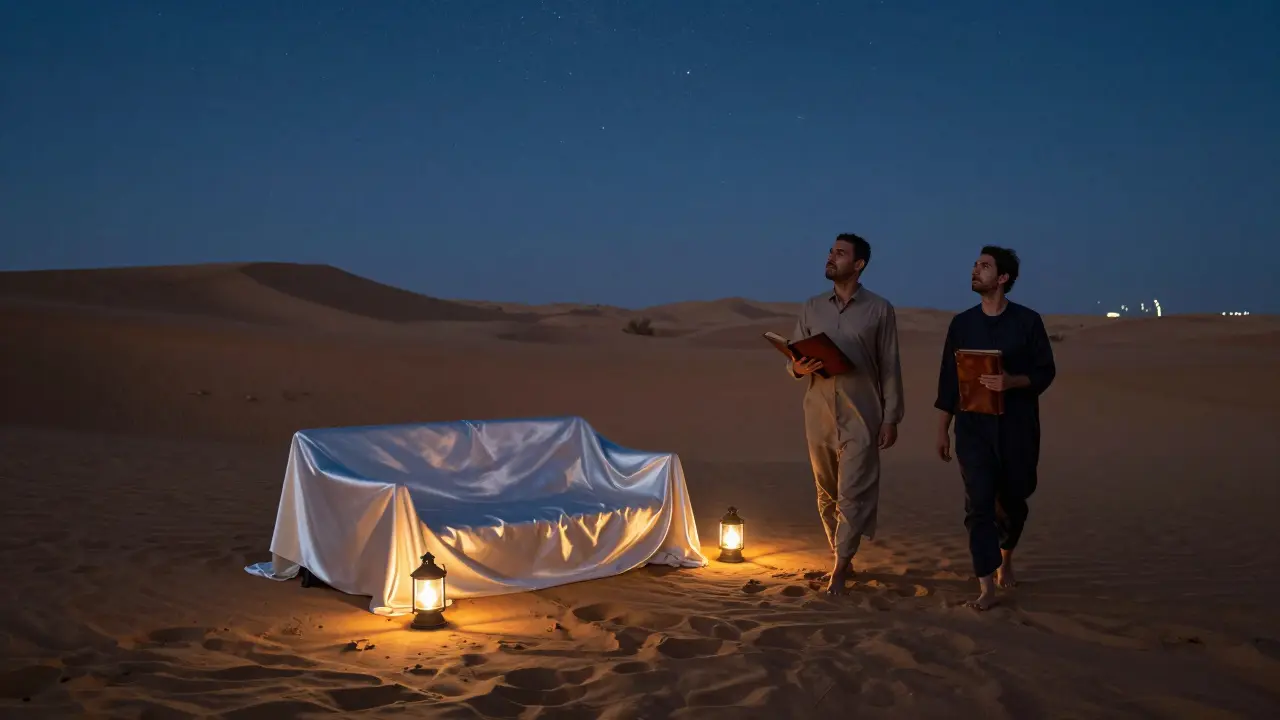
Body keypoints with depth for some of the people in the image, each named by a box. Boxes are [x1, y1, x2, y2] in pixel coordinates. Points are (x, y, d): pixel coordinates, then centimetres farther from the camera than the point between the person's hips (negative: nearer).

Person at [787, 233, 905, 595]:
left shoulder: (879, 309, 1)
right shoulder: (811, 307, 10)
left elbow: (890, 367, 0)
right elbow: (792, 359, 12)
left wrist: (891, 418, -4)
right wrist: (798, 368, -13)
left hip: (861, 417, -3)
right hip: (819, 415, 4)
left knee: (852, 494, -6)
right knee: (828, 494, 9)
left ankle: (840, 567, 3)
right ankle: (843, 560, 23)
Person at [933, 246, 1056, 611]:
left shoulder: (1028, 321, -2)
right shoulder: (962, 323, 5)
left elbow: (1045, 372, -2)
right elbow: (949, 379, 8)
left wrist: (1011, 382, -22)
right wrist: (942, 430, 7)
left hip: (1017, 427, -1)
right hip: (973, 427, 1)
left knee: (1012, 499, 14)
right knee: (979, 503, -8)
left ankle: (1006, 557, 43)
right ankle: (987, 588, -6)